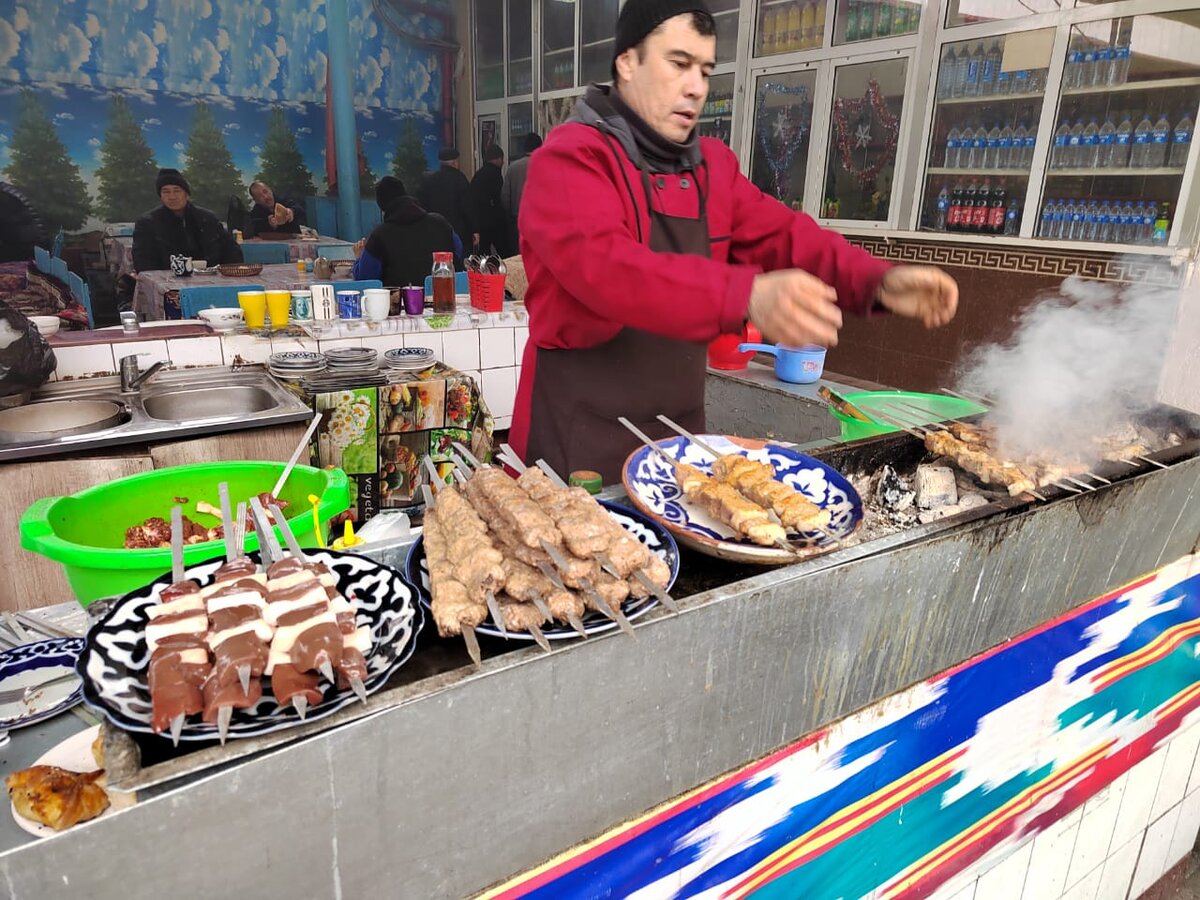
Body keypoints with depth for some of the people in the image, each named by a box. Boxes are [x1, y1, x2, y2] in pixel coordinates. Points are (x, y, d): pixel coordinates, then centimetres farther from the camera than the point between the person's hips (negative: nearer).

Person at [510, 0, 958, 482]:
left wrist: (878, 281, -14)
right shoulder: (569, 158, -13)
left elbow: (782, 235, 4)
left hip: (680, 425, 7)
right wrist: (746, 295, -42)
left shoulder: (712, 164, 10)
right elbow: (605, 264, -30)